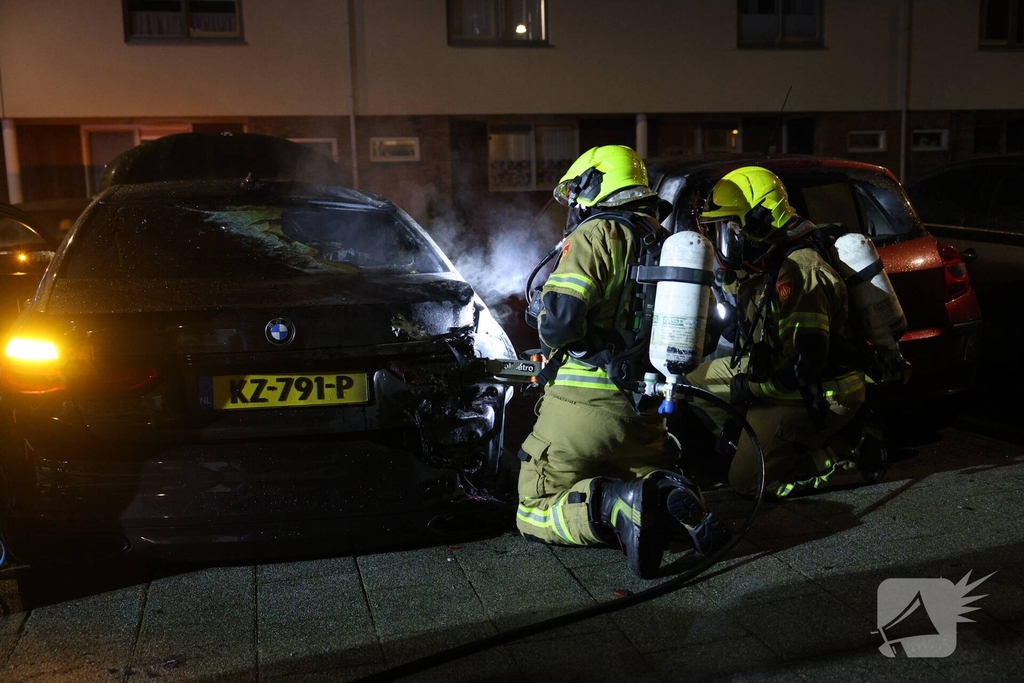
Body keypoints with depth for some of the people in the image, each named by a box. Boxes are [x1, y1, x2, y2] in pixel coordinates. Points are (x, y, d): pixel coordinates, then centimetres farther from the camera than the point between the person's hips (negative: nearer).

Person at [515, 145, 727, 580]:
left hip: (583, 404, -6)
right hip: (644, 410, 6)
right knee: (650, 476, 27)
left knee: (533, 516, 6)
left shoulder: (596, 234, -9)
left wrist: (552, 334, 3)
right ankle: (675, 498, -9)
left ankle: (613, 507, -23)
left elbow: (558, 321, -20)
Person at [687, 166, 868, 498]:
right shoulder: (760, 265, 5)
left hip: (821, 394, -10)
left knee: (747, 480, -9)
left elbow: (806, 362, -29)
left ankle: (837, 457, 1)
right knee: (697, 380, 11)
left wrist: (750, 388, -17)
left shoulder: (797, 271, -26)